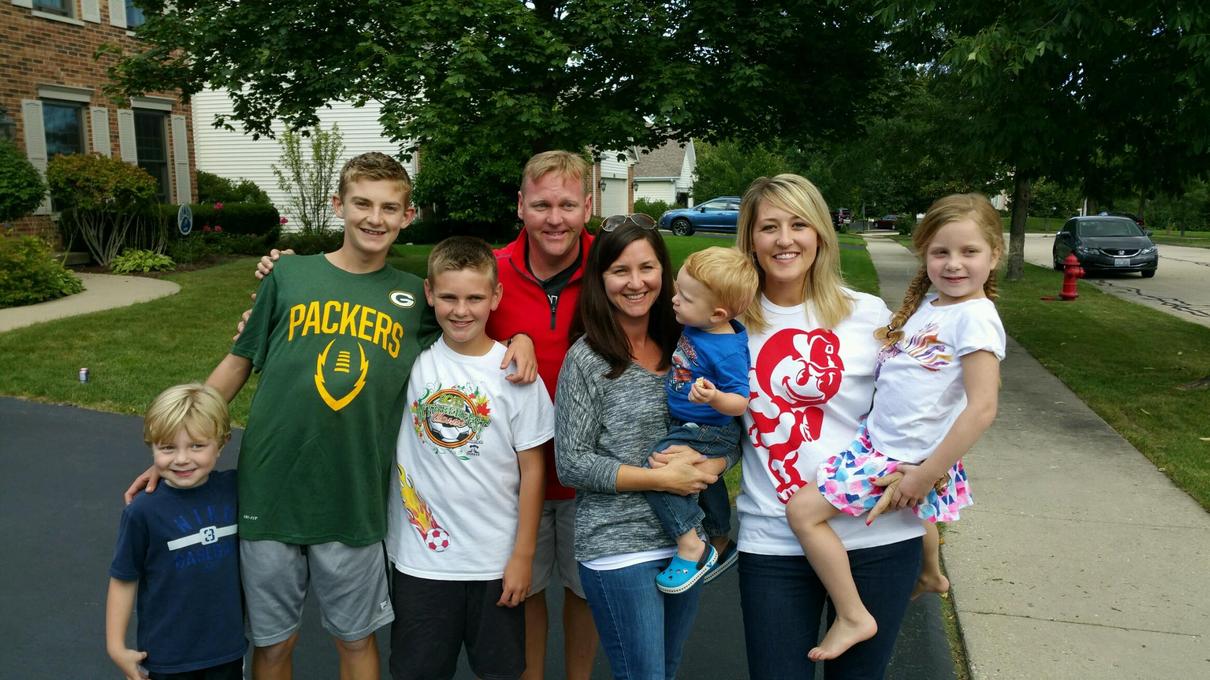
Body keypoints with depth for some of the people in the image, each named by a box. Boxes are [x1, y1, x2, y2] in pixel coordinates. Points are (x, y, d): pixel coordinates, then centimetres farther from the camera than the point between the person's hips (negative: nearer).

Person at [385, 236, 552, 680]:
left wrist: (524, 555, -3)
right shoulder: (410, 356, -7)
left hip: (495, 559, -1)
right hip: (419, 557, 1)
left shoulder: (515, 373, -10)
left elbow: (532, 469, -5)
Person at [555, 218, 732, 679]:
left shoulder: (682, 348, 4)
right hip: (618, 548, -5)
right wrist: (660, 478, -17)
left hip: (686, 541, 5)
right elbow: (571, 464, -12)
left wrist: (708, 465, -14)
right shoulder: (587, 358, -10)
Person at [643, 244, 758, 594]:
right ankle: (721, 545, 53)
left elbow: (740, 402, -28)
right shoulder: (697, 325, -6)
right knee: (706, 480, 28)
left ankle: (691, 548, -11)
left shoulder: (727, 351, -30)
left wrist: (713, 397, -45)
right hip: (697, 428, 10)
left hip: (708, 432, -10)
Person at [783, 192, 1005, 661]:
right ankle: (931, 574, 62)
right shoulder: (929, 304, 5)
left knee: (803, 509, -13)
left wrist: (927, 475, -24)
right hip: (880, 440, 9)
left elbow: (982, 408, -26)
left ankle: (853, 617, 0)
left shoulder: (975, 318, -20)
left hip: (905, 460, -9)